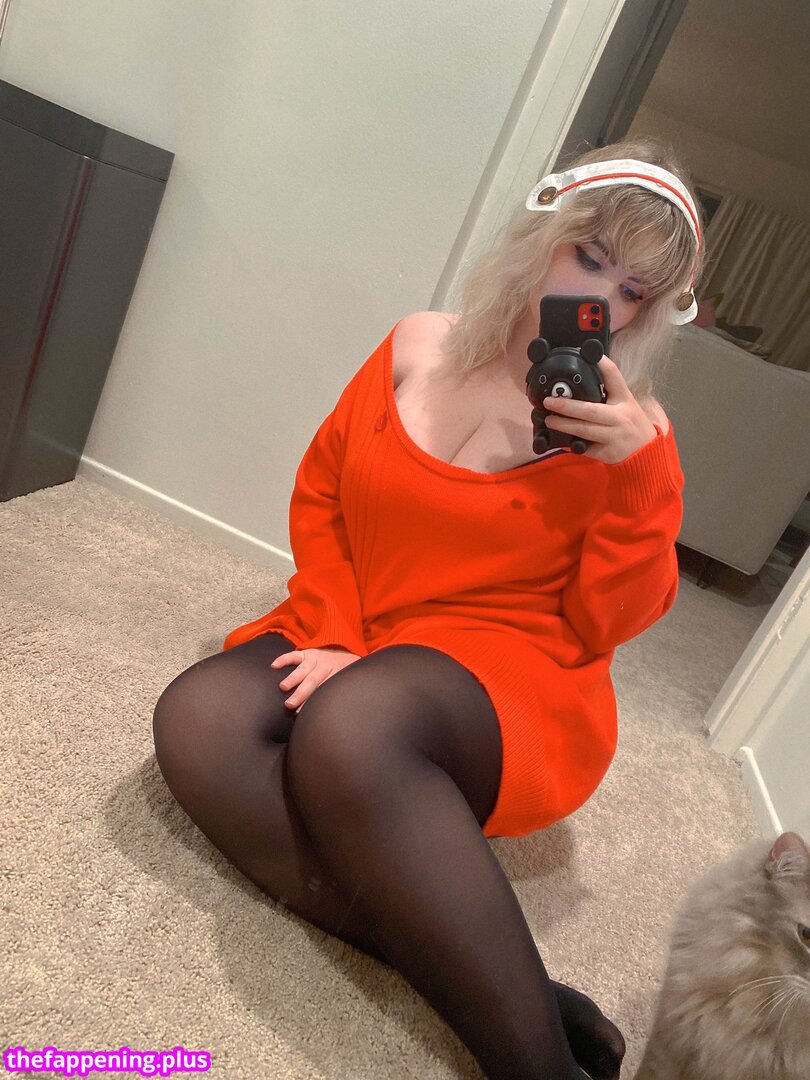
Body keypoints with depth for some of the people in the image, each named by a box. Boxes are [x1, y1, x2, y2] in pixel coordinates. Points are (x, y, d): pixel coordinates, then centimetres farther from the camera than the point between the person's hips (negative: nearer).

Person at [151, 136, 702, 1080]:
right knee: (197, 720, -25)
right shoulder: (420, 347, 5)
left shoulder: (633, 429, -2)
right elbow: (318, 498, 8)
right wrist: (334, 638, -5)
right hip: (351, 643, 5)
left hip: (510, 684, -4)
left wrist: (636, 468, -17)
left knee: (348, 729, -36)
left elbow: (611, 624, -6)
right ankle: (511, 989, -26)